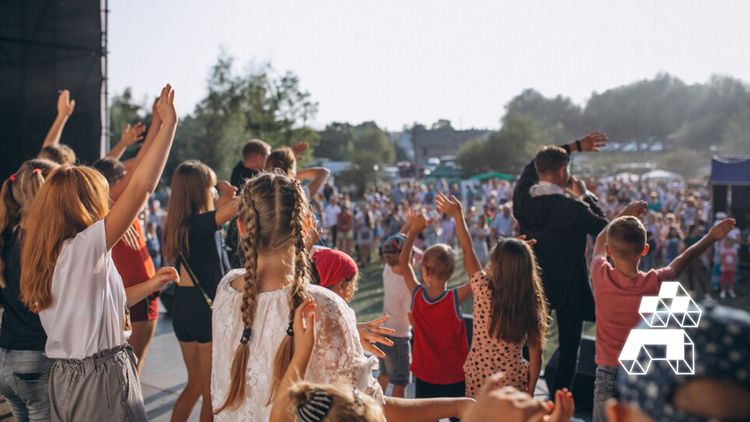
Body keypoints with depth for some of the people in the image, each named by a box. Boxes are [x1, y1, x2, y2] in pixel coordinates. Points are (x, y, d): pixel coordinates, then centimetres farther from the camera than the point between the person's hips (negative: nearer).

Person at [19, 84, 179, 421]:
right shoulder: (83, 248, -18)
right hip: (101, 380, -9)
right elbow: (139, 188, -26)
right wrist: (168, 124, -22)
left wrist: (148, 286, 16)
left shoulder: (48, 256, 8)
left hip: (66, 377, 9)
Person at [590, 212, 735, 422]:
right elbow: (682, 260, 8)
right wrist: (712, 237, 23)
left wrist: (623, 215, 23)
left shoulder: (601, 276, -12)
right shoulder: (654, 282, -13)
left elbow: (600, 242, 10)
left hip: (608, 373, 0)